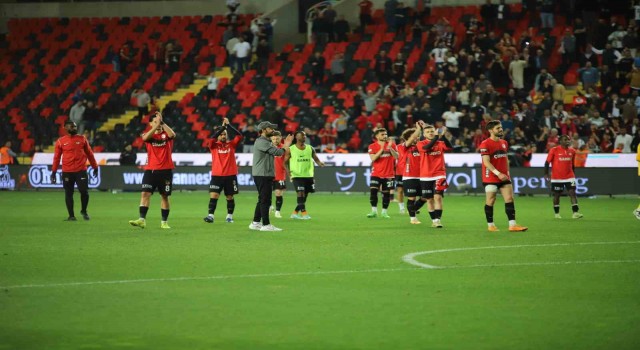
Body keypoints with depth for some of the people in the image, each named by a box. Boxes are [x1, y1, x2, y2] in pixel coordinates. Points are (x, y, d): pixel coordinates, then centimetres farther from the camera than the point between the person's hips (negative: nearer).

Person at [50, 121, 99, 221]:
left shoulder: (82, 139, 7)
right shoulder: (61, 141, 3)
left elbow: (89, 153, 13)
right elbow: (56, 157, 5)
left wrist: (95, 167, 13)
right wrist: (54, 172, 2)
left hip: (81, 170, 1)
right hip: (67, 172, 0)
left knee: (84, 191, -6)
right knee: (68, 194, 2)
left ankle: (84, 211, 18)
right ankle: (71, 215, 12)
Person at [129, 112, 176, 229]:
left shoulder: (166, 134, 3)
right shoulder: (148, 134, 5)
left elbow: (172, 134, -21)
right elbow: (145, 137, -20)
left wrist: (162, 122, -22)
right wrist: (157, 124, -25)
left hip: (166, 170, 0)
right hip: (151, 170, 0)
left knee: (164, 196, 5)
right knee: (145, 193, -10)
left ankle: (164, 222, 13)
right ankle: (142, 220, -13)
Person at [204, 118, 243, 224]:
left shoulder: (231, 145, 6)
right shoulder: (214, 146, 3)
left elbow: (239, 136, -8)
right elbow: (213, 138, -17)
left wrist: (228, 125, -13)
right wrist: (223, 126, -18)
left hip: (230, 175, 1)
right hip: (216, 175, -1)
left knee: (230, 197, 7)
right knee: (213, 196, -11)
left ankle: (229, 217, 18)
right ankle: (210, 216, -11)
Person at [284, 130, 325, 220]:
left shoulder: (310, 149, 7)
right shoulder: (291, 149, -2)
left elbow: (316, 159, 8)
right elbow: (286, 162, 4)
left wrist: (320, 163, -15)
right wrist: (288, 171, -14)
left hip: (308, 176, 4)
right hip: (297, 176, -4)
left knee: (304, 196, 8)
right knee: (300, 193, -18)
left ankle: (295, 213, 22)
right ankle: (303, 213, -17)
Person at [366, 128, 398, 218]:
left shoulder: (391, 145, 2)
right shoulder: (372, 146, -1)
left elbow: (396, 156, -8)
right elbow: (373, 158, -14)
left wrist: (390, 147, -20)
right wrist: (382, 149, -20)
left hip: (388, 174, 1)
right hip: (376, 174, -1)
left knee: (386, 193, 4)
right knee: (373, 191, -12)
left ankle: (384, 212, 14)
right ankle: (374, 211, -4)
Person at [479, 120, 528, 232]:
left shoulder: (504, 143, 13)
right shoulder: (485, 144, -12)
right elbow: (486, 162, -18)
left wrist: (507, 172, 12)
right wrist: (498, 173, -25)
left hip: (504, 177, 7)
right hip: (491, 178, -7)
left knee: (510, 199, -1)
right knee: (490, 201, 0)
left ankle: (512, 225, -3)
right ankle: (490, 225, 10)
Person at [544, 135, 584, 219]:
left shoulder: (572, 151, 6)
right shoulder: (554, 150, -7)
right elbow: (547, 162, -3)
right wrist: (546, 174, -9)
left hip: (569, 177, 3)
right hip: (556, 178, -3)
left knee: (572, 193, -11)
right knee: (557, 195, 7)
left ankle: (575, 213, -16)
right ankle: (557, 214, 20)